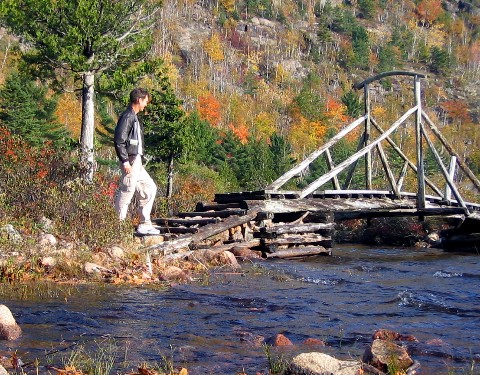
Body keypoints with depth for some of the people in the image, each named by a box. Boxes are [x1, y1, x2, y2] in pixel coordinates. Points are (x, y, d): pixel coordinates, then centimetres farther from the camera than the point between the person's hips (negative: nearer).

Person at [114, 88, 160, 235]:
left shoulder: (133, 117, 18)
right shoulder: (127, 116, -13)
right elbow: (119, 140, -20)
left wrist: (139, 159, 18)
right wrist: (125, 161, -22)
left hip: (137, 162, 11)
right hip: (131, 161, -11)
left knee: (150, 188, 14)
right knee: (126, 192, -8)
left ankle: (145, 224, 17)